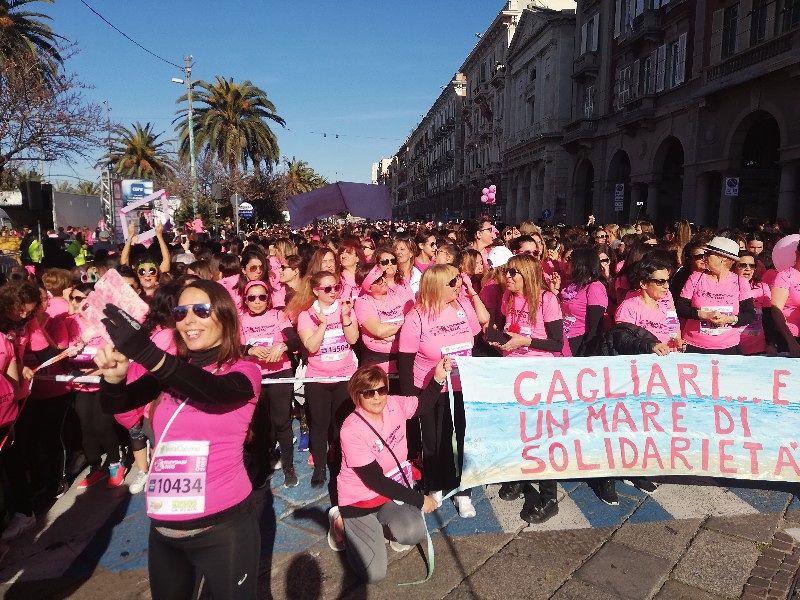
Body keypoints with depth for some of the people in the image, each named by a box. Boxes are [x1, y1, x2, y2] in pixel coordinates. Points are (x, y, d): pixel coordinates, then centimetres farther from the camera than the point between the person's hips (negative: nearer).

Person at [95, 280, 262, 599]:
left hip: (222, 526, -5)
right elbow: (115, 405, -3)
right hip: (163, 528, 5)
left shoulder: (244, 371, -7)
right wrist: (114, 374, -26)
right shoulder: (172, 371, 7)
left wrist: (147, 353, -43)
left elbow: (215, 392, -29)